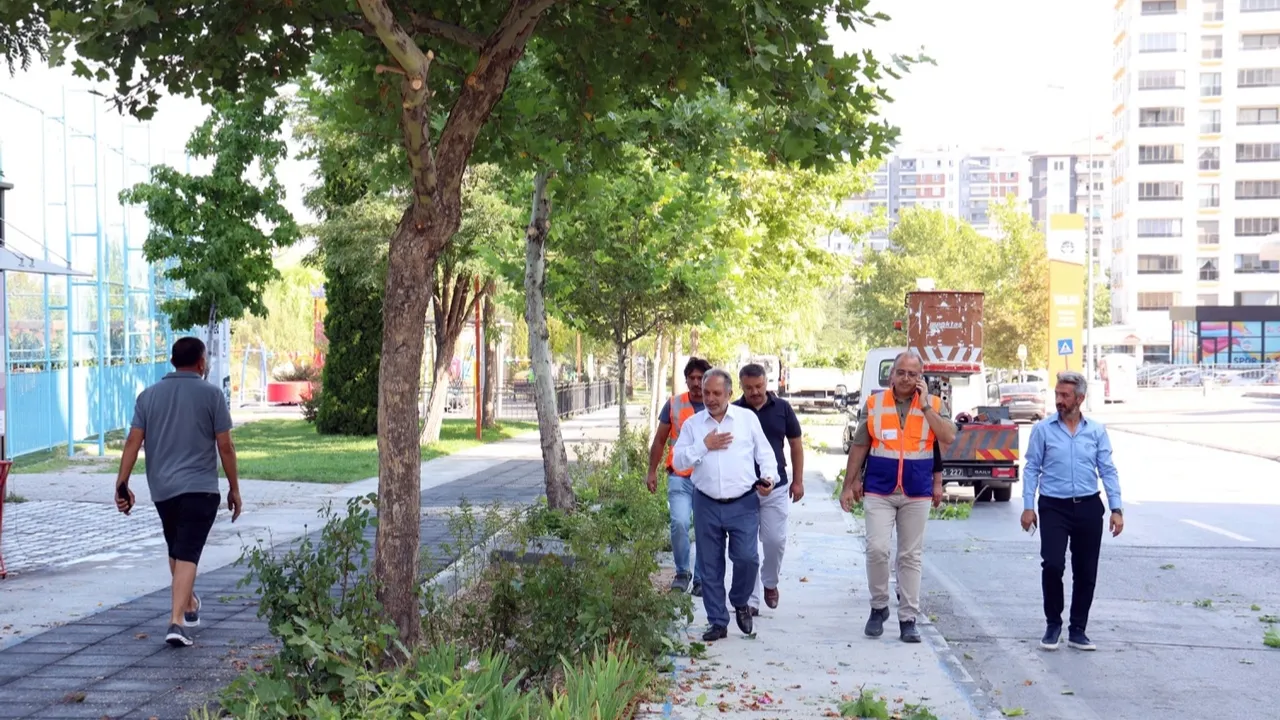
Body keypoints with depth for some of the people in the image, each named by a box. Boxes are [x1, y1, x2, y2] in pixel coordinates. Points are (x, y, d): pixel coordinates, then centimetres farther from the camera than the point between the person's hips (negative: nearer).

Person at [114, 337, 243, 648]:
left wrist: (122, 484, 0)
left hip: (161, 489, 4)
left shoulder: (148, 396, 6)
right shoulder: (211, 395, -3)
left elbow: (133, 441, -1)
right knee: (187, 555, -7)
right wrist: (234, 489, 4)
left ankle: (189, 605, 40)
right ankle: (176, 621, -19)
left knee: (175, 551, 22)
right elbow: (225, 447, -4)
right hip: (200, 488, -4)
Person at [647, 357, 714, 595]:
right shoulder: (674, 405, 4)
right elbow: (659, 440, 11)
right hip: (679, 477, -1)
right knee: (679, 523, -18)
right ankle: (682, 572, 2)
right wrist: (652, 472, 7)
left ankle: (700, 580, 18)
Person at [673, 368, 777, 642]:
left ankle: (740, 602, 17)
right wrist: (704, 446, -9)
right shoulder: (693, 424, 9)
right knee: (710, 567, 5)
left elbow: (765, 453, 8)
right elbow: (679, 460, 3)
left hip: (743, 504, -2)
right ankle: (718, 622, 16)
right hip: (707, 505, 2)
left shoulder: (748, 418, 6)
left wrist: (768, 477, -9)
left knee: (747, 557, -13)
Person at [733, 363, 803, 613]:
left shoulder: (782, 408, 1)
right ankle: (751, 599, 10)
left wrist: (798, 480, 4)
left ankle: (770, 582, 27)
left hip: (776, 488, 0)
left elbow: (796, 444, 8)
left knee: (775, 540, -2)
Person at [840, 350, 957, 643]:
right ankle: (879, 607, 10)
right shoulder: (874, 404, 3)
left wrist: (925, 406, -15)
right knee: (877, 548, -11)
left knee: (911, 556, 6)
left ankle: (908, 619, 12)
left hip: (917, 494, 0)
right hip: (879, 491, 0)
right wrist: (849, 485, 6)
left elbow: (949, 437, -14)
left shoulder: (933, 404, 2)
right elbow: (859, 447, 8)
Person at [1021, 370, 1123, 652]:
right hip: (1054, 507, -2)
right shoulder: (1043, 429, 0)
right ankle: (1053, 624, 7)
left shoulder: (1097, 431, 6)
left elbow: (1108, 470, 6)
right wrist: (1028, 506, -5)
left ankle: (1077, 629, 19)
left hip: (1088, 507, 2)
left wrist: (1116, 509, -2)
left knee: (1086, 573, 6)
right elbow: (1031, 469, 2)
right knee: (1052, 565, -13)